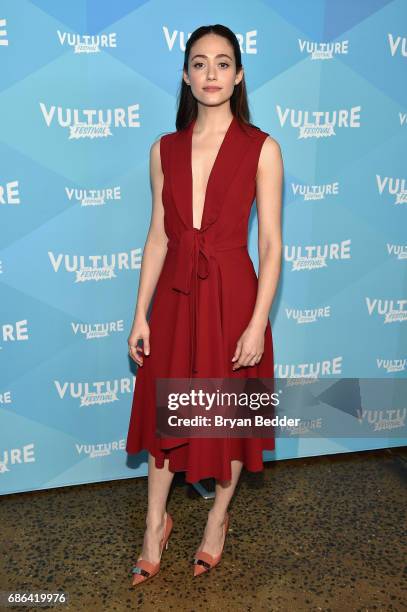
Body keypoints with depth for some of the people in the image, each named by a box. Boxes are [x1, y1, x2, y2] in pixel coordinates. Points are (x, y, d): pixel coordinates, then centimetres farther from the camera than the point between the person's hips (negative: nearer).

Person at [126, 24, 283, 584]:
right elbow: (158, 236, 5)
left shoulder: (262, 148, -5)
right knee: (164, 408, 13)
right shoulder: (165, 149, 5)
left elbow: (271, 244, -7)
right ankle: (156, 524, 35)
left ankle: (218, 518, 38)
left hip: (232, 296, -3)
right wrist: (141, 315, 2)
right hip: (175, 296, 3)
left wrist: (257, 324, -13)